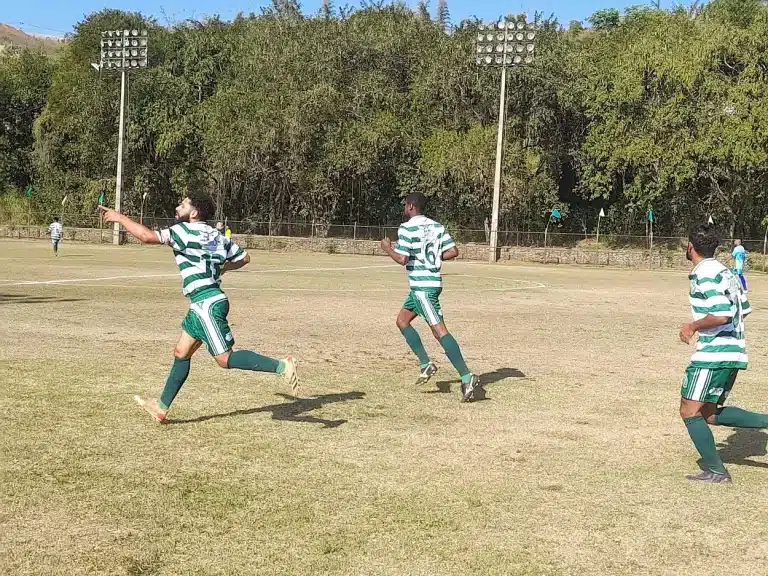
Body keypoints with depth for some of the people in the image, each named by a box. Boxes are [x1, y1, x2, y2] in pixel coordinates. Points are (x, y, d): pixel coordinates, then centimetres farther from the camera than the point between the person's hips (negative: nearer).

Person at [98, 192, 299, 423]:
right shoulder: (216, 235, 12)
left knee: (225, 359, -8)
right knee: (181, 352, 15)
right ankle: (162, 406, 22)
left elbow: (147, 236, -20)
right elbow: (243, 258, 17)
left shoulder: (185, 231, -12)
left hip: (206, 304, -10)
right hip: (206, 304, 10)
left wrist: (119, 217, -8)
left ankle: (281, 366, -13)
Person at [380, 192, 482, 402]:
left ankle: (468, 378, -21)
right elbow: (453, 251, 5)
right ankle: (426, 364, 15)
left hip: (422, 286, -9)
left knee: (439, 330, -14)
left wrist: (387, 248, 0)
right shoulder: (437, 226, 11)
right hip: (433, 281, 9)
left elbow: (401, 259, -18)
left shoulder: (407, 228, -11)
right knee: (402, 320, 21)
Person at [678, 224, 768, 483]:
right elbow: (744, 309, 21)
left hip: (714, 354, -10)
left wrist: (692, 326, -10)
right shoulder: (725, 271, 14)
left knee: (690, 411, -1)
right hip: (734, 352, 10)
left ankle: (715, 471, 2)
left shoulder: (704, 275, -16)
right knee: (710, 414, 16)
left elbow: (721, 315, -25)